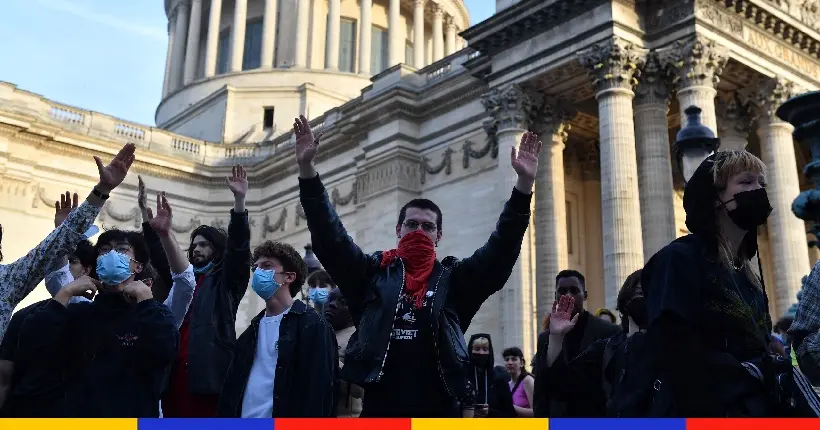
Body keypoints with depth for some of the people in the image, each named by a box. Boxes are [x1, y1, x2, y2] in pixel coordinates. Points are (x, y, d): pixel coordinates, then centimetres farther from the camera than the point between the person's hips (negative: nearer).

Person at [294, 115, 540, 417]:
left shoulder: (455, 279, 8)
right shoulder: (373, 273, 8)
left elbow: (502, 249, -2)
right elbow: (329, 238, 1)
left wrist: (524, 184, -12)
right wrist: (307, 169, -7)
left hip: (441, 414, 0)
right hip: (379, 414, 0)